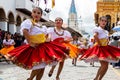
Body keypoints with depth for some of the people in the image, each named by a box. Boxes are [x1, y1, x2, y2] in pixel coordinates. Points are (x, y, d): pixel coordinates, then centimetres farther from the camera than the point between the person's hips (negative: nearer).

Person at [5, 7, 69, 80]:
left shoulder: (43, 27, 15)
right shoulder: (28, 22, -8)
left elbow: (46, 36, 32)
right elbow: (25, 32, -26)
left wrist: (47, 39, 11)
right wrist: (30, 43, -27)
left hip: (44, 47, 8)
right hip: (35, 47, -7)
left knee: (42, 67, 8)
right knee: (38, 67, -14)